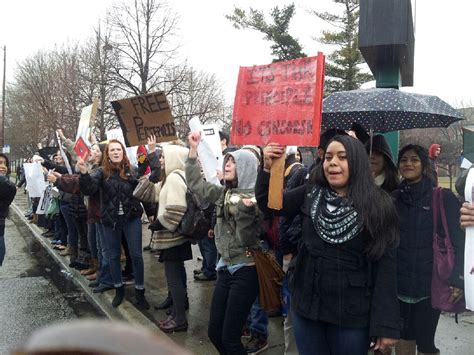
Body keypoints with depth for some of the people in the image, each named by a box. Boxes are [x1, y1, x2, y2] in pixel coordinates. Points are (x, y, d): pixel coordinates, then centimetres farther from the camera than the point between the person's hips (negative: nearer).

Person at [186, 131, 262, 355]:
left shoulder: (255, 196, -13)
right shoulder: (224, 193, 8)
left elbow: (246, 238, -17)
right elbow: (195, 184, 14)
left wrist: (244, 209, -32)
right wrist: (193, 150, 9)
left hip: (245, 271, -7)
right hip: (225, 268, 7)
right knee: (214, 332, 13)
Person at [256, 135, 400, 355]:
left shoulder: (376, 205, -10)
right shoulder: (311, 194, 0)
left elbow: (385, 265, -10)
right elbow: (270, 204, 7)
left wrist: (385, 325, -11)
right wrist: (269, 169, -12)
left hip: (352, 314, -3)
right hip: (306, 304, 3)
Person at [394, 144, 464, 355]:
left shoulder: (444, 198, -5)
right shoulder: (394, 198, 7)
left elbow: (457, 241, -8)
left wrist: (456, 280, -16)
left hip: (430, 284, -3)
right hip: (398, 283, 4)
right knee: (403, 338, 15)